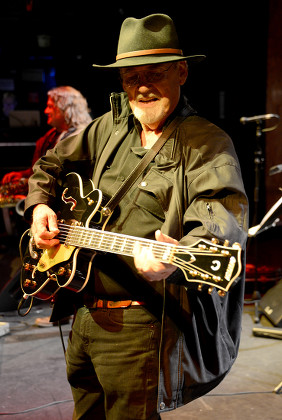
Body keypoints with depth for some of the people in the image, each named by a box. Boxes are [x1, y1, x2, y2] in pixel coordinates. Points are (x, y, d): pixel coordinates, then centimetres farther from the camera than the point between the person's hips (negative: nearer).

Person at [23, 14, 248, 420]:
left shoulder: (206, 142, -11)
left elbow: (224, 214, -28)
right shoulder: (111, 128, 10)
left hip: (141, 324, -7)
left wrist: (179, 256, -48)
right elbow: (53, 164, 26)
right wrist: (40, 205, 7)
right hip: (86, 312, 7)